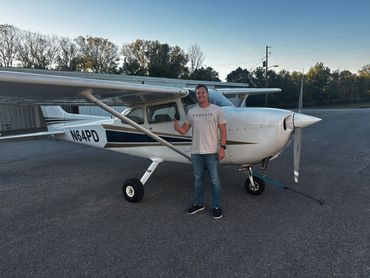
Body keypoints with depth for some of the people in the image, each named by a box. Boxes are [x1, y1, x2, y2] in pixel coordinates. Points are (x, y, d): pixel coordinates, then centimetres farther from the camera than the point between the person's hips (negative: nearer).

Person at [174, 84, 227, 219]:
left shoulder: (217, 110, -3)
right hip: (196, 152, 4)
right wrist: (178, 128, -17)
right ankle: (199, 204, 30)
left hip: (211, 152, -3)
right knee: (198, 179, 15)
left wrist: (222, 147, -13)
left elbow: (223, 130, -5)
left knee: (214, 180, 3)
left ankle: (216, 206, 17)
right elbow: (184, 130, 6)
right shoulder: (191, 112, 7)